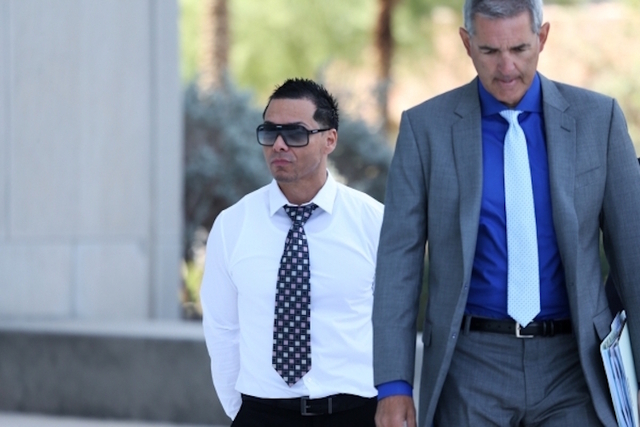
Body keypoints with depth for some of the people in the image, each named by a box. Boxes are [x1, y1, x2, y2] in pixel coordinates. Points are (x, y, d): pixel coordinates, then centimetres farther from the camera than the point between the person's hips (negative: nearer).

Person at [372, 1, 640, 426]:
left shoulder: (597, 118, 2)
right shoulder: (426, 126, 0)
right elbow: (399, 260, 0)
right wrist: (393, 384, -7)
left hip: (571, 367, 0)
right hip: (472, 370, 0)